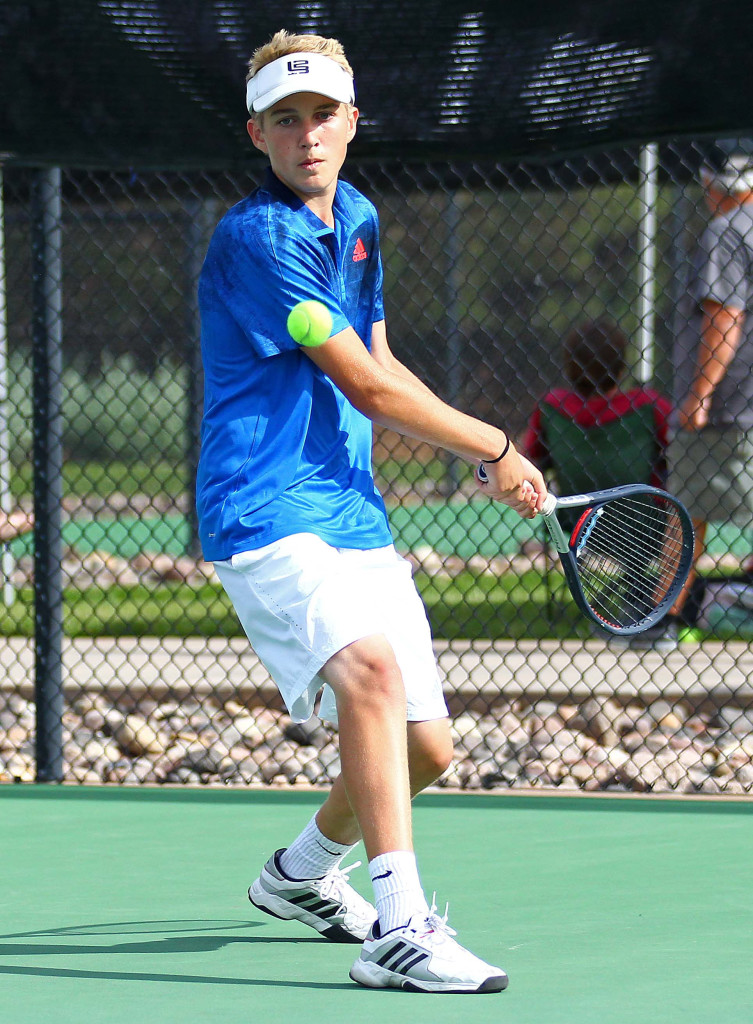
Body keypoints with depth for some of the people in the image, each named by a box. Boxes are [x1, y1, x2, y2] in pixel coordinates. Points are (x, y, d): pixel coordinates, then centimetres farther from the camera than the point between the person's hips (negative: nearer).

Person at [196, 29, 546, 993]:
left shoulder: (356, 218, 14)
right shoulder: (255, 238, -15)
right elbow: (368, 386, -14)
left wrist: (483, 465, 14)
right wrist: (496, 445, -3)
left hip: (355, 517, 9)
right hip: (267, 517, -9)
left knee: (424, 748, 9)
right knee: (372, 667, -33)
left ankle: (302, 871, 38)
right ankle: (400, 930, -38)